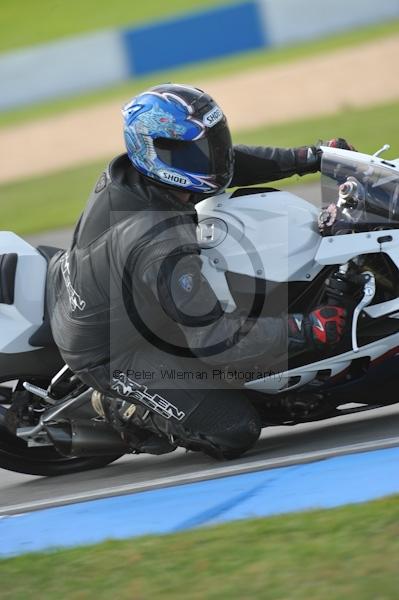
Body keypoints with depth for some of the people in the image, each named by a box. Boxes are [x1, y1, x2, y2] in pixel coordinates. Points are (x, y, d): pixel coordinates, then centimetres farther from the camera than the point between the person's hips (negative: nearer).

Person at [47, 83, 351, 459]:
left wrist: (310, 158, -1)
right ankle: (126, 406, 9)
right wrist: (307, 330, -27)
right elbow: (215, 341, -32)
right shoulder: (162, 248, -37)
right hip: (111, 354, -8)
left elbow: (217, 160, 3)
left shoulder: (130, 171, -14)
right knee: (236, 434, -8)